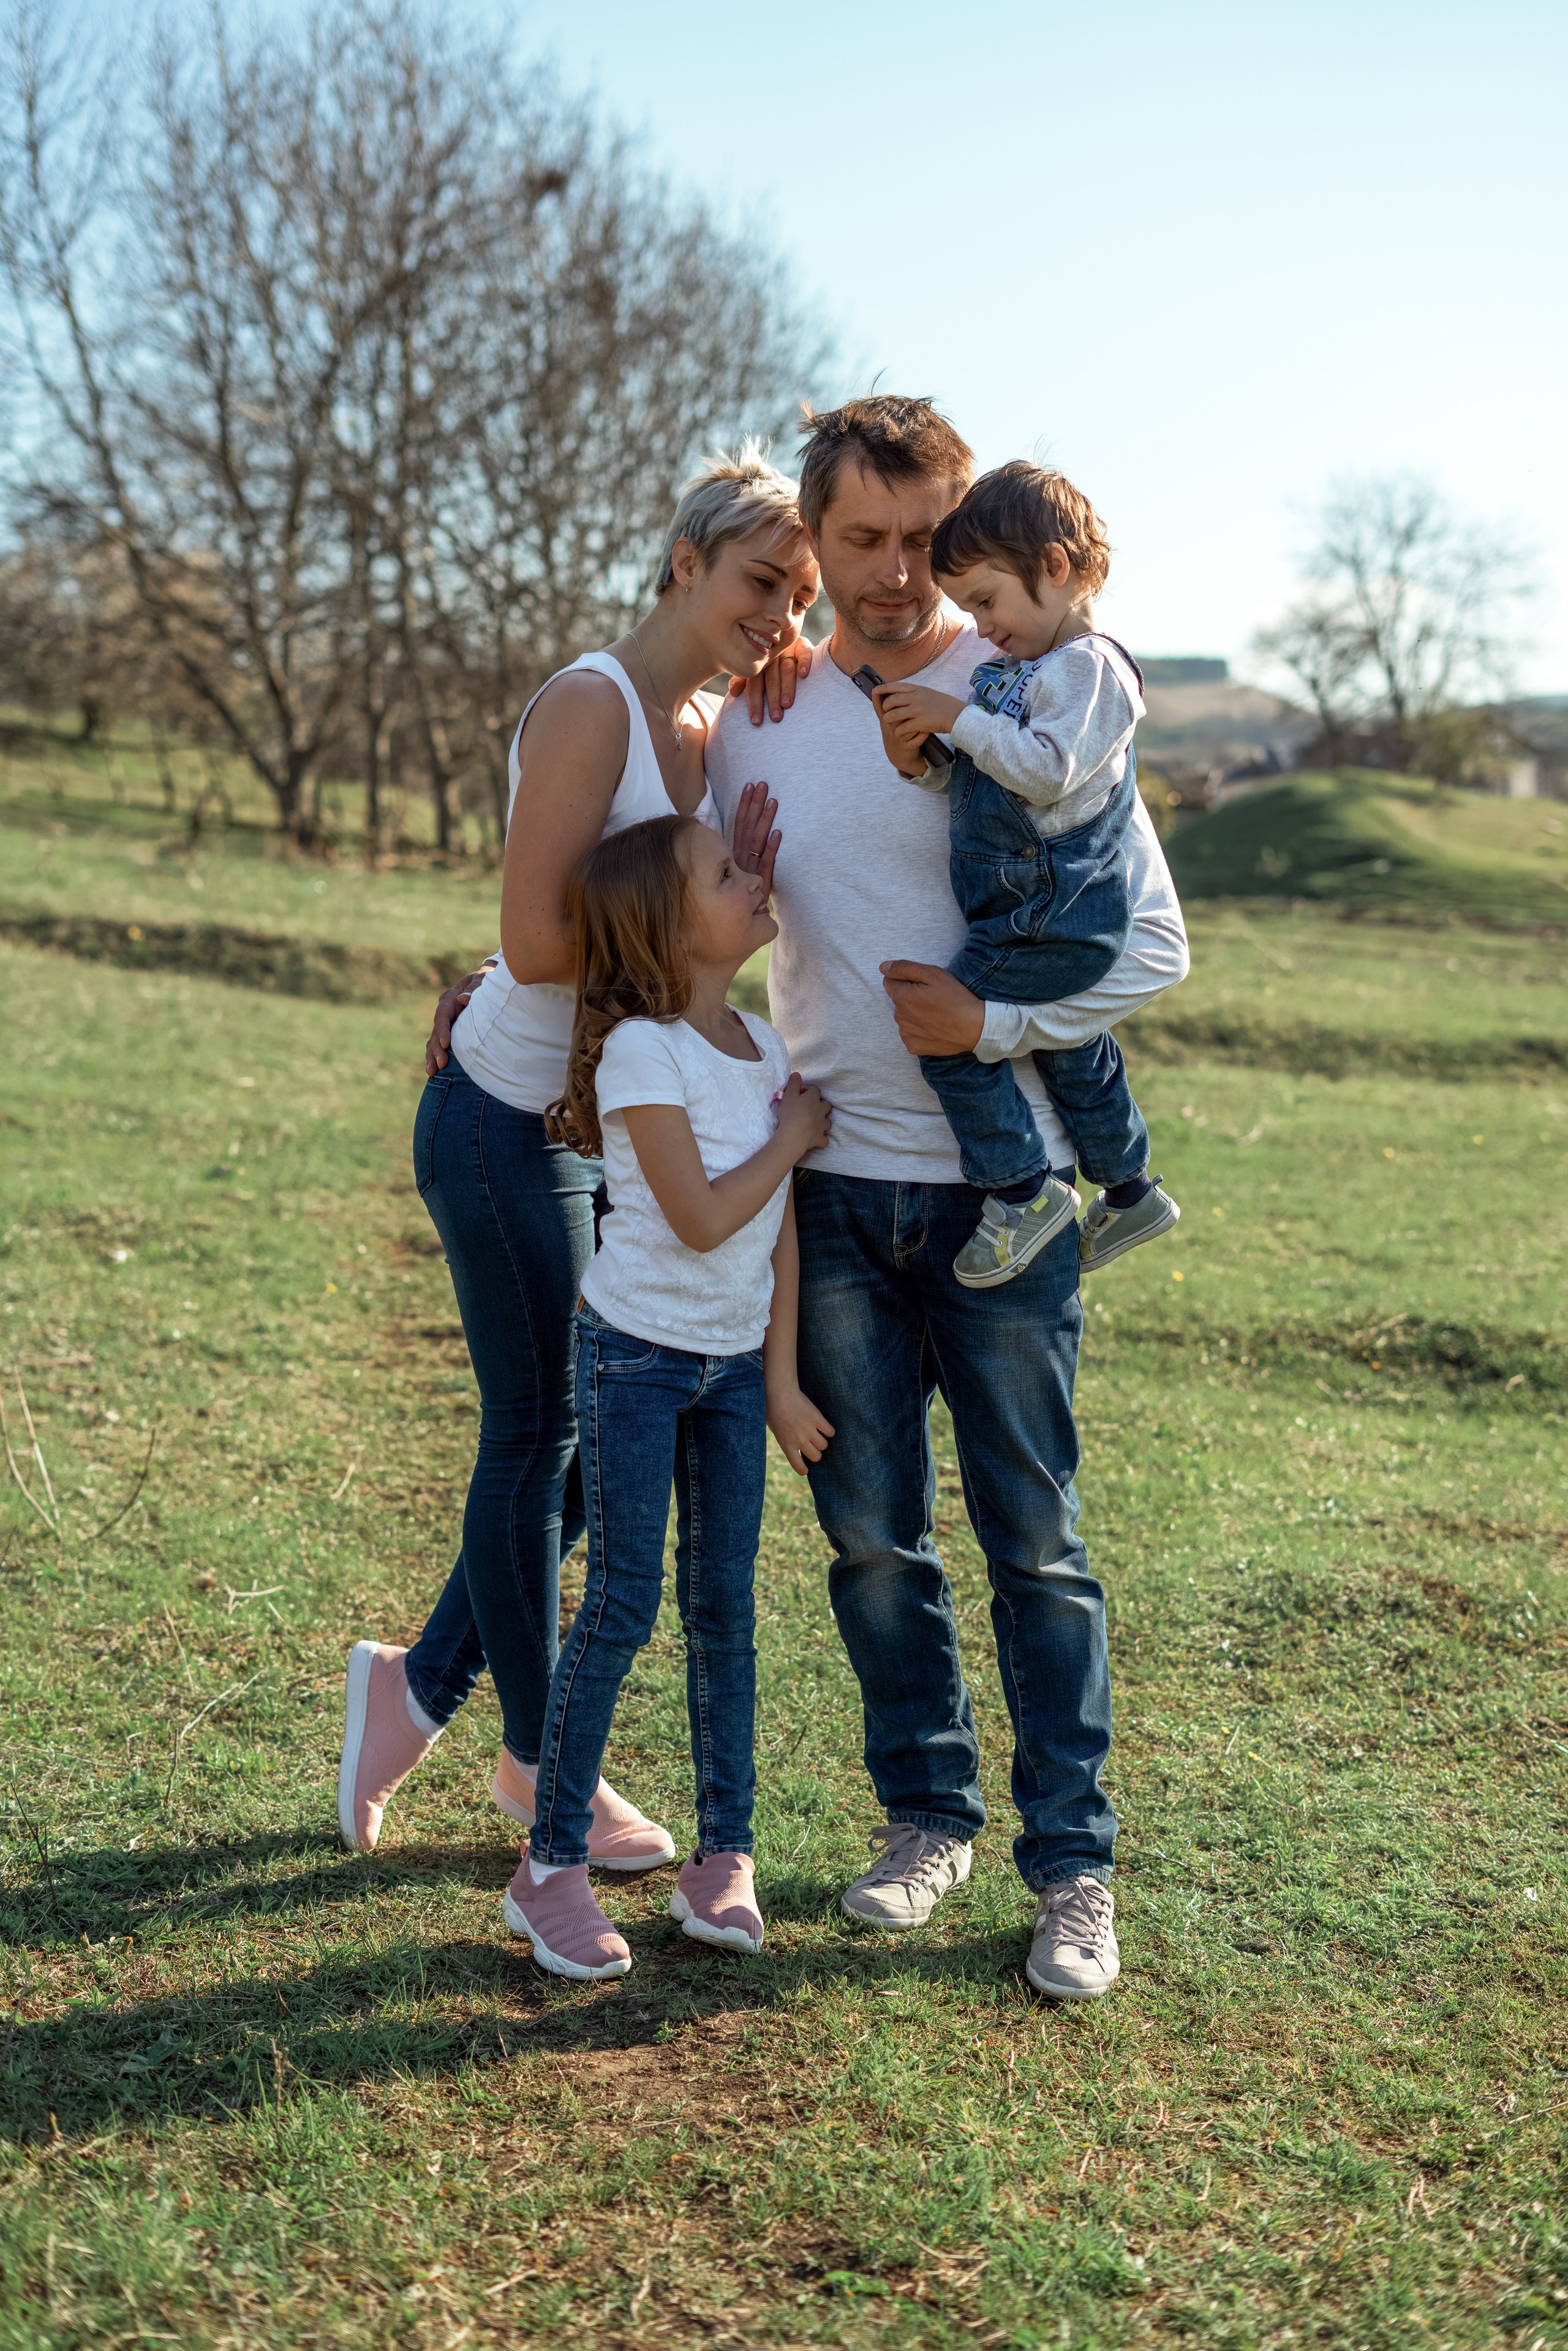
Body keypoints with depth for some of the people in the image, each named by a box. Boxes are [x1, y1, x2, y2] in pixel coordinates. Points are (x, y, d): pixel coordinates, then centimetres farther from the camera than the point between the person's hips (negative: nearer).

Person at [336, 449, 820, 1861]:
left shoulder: (715, 726, 8)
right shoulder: (590, 705, -17)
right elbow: (536, 939, -24)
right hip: (514, 1118, -8)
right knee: (536, 1440, 4)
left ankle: (423, 1686, 31)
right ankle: (536, 1765, 22)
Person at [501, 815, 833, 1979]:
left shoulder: (768, 1047, 4)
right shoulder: (641, 1052, -17)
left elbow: (781, 1231, 5)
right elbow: (702, 1219, -21)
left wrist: (781, 1376, 3)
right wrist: (796, 1134, -10)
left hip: (736, 1361, 6)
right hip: (637, 1356, -6)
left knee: (724, 1601, 8)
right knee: (623, 1607, -5)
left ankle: (725, 1854, 17)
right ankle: (554, 1864, 5)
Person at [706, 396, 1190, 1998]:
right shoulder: (754, 714, 6)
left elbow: (1152, 942, -6)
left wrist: (998, 1021, -18)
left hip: (1002, 1187, -3)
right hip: (834, 1185, 4)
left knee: (1033, 1537, 3)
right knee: (870, 1532, 11)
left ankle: (1071, 1865, 14)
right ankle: (928, 1812, 29)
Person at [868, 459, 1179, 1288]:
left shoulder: (1088, 665, -14)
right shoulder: (1016, 671, 16)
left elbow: (1046, 769, -27)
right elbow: (978, 789, 17)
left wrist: (959, 717, -21)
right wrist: (920, 762, -1)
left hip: (1049, 916, -10)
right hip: (1052, 915, 10)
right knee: (1073, 1052, 22)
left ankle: (1023, 1191, -6)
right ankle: (1129, 1191, 39)